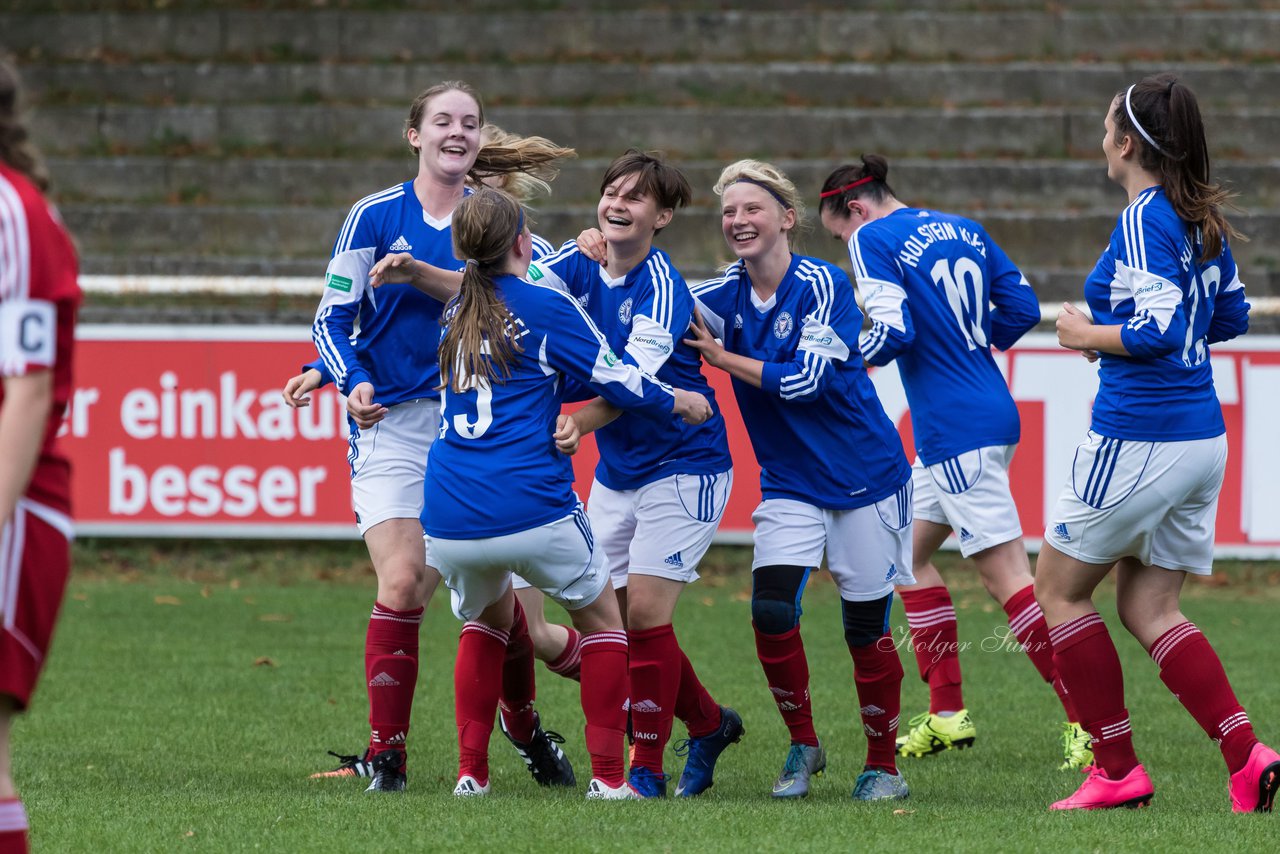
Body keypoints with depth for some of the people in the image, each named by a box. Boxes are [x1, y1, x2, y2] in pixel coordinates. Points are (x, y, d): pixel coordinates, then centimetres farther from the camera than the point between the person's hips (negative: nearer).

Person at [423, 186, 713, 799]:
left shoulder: (455, 313, 15)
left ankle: (471, 771, 17)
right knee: (601, 617, 18)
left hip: (448, 520, 5)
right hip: (531, 511, -5)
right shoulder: (545, 307, -2)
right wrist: (679, 401, 21)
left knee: (487, 617, 30)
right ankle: (607, 776, 9)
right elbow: (616, 381, 5)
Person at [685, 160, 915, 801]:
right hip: (789, 484, 4)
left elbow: (807, 380, -19)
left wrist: (724, 360, -15)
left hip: (864, 476, -4)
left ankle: (882, 763, 18)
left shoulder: (821, 285, -13)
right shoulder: (727, 295, 2)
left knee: (866, 626, 1)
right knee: (770, 610, -14)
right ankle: (803, 745, 6)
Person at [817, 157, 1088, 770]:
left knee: (1006, 575, -10)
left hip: (956, 431, -9)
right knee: (909, 551, 19)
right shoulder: (965, 231, 14)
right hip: (990, 414, 9)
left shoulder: (874, 240, -7)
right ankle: (947, 715, 19)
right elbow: (1022, 308, 11)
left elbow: (894, 332, -17)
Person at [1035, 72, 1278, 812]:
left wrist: (1089, 334, -8)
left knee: (1059, 588, 9)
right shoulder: (1206, 220, 11)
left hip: (1138, 439, -8)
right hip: (1202, 438, 8)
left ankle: (1118, 770, 6)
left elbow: (1159, 331, -24)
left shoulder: (1145, 221, -16)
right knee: (1150, 611, 13)